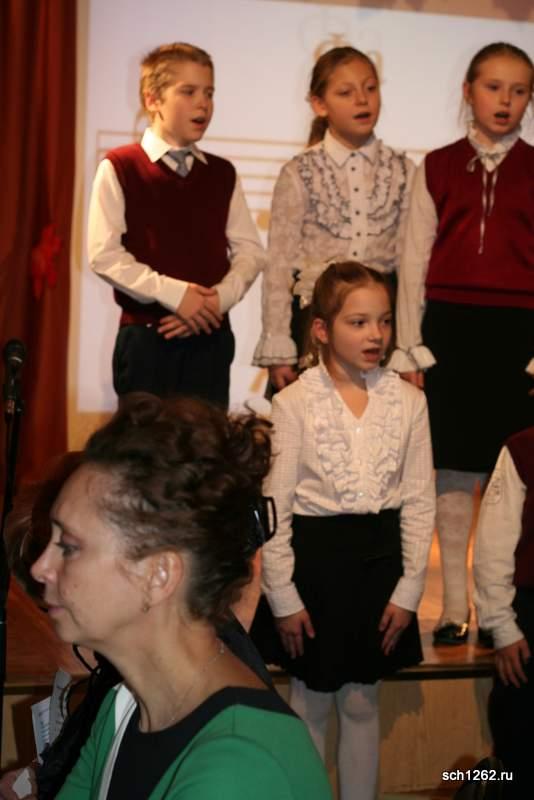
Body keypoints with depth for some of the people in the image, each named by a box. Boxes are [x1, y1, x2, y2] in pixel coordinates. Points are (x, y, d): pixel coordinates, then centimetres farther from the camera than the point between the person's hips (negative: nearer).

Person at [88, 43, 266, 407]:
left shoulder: (222, 174, 11)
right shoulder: (119, 168, -2)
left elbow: (250, 250, 7)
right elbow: (104, 254, -10)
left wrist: (220, 299, -11)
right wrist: (172, 293, -17)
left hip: (211, 336, 4)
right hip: (145, 335, -4)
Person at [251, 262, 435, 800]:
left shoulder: (408, 401, -1)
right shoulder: (295, 402, -8)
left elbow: (419, 502, 2)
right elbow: (275, 506, -7)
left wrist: (408, 589, -2)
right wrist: (282, 596, -8)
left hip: (379, 557, 2)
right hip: (314, 555, -2)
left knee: (361, 703, 13)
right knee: (310, 704, 11)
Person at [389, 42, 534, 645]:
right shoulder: (438, 168, 9)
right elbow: (415, 260, 7)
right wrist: (410, 348, 2)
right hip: (450, 327, 1)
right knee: (453, 468, 4)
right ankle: (454, 607, 13)